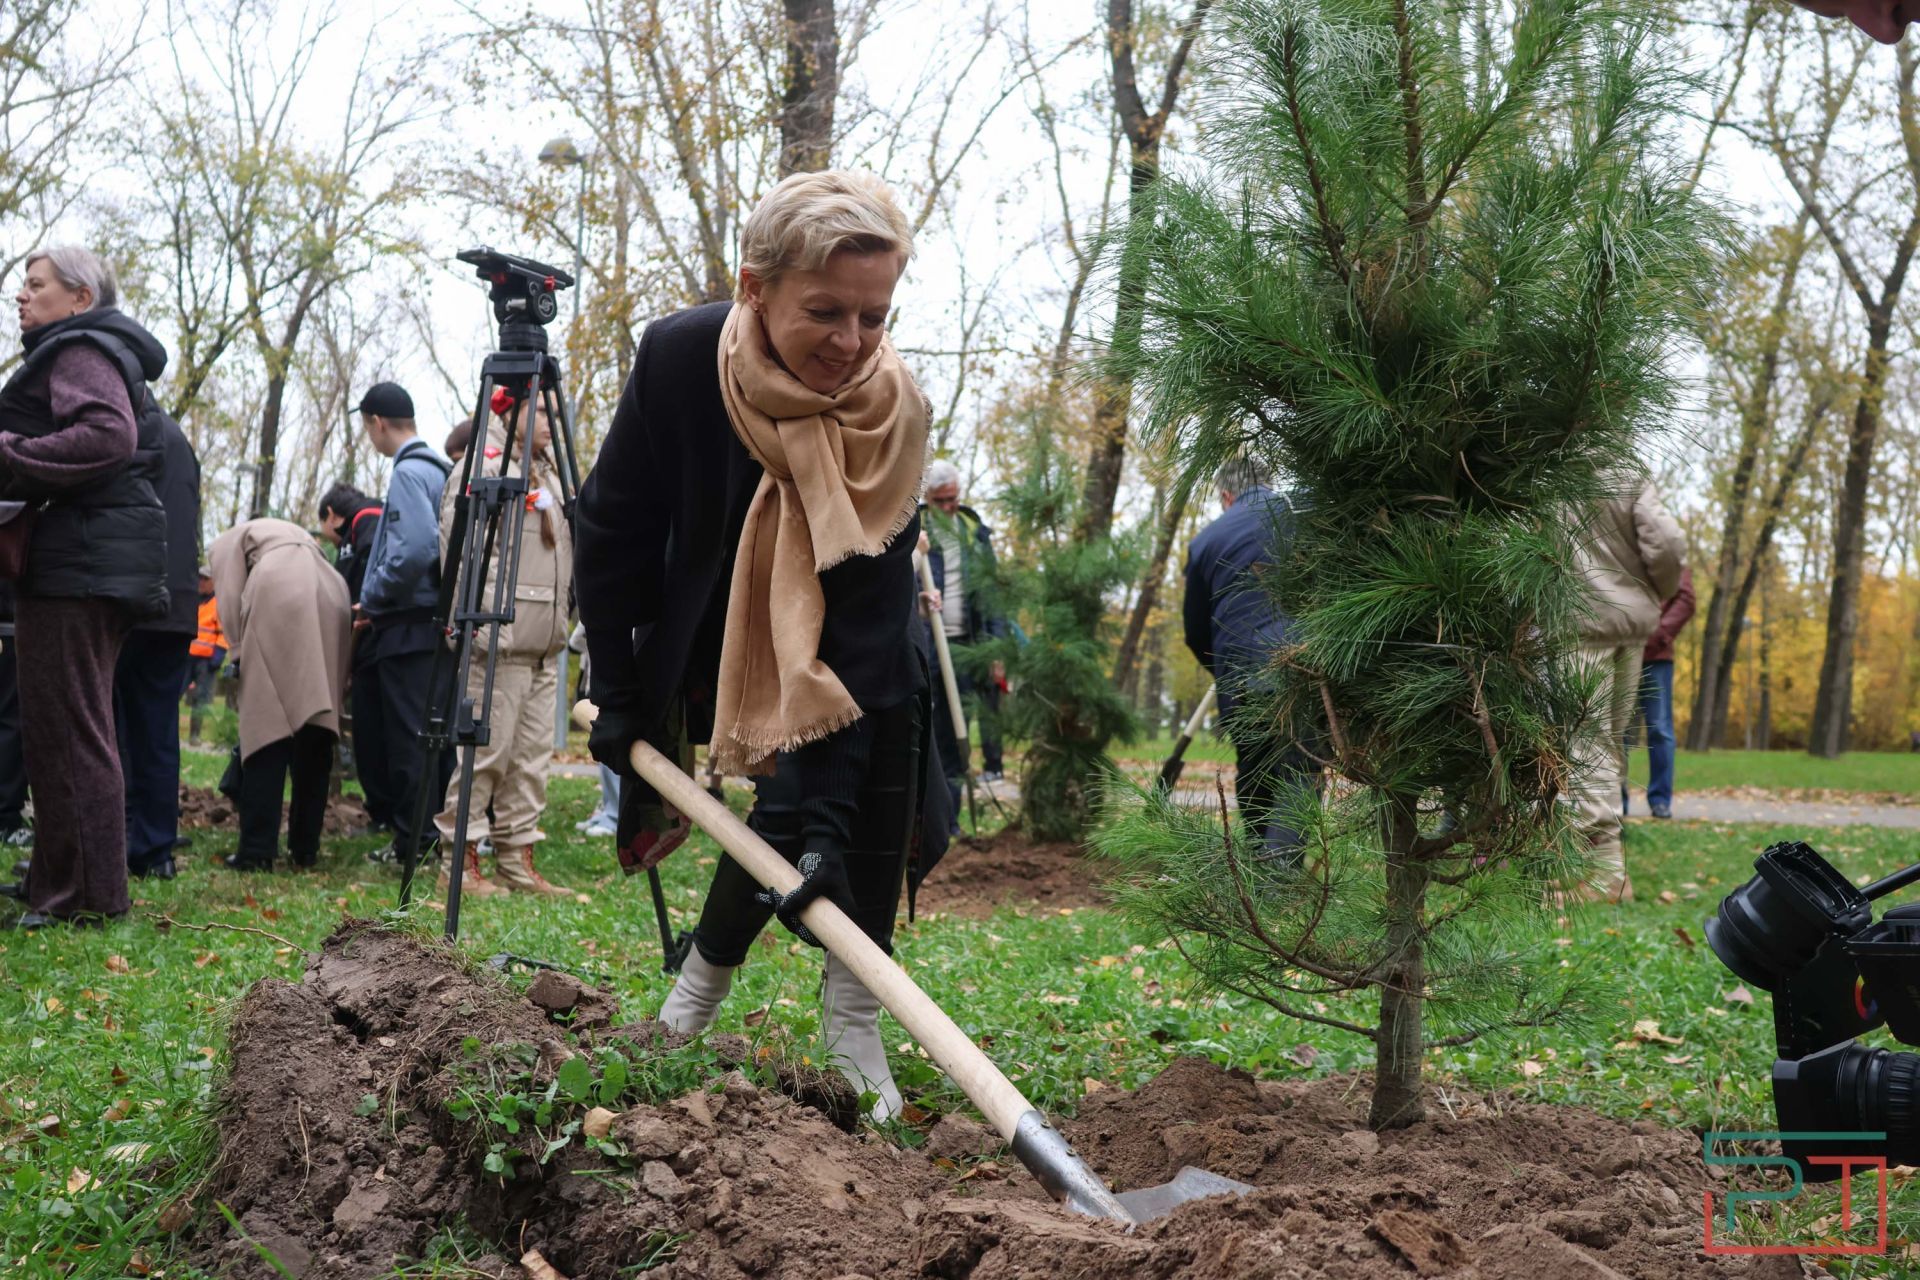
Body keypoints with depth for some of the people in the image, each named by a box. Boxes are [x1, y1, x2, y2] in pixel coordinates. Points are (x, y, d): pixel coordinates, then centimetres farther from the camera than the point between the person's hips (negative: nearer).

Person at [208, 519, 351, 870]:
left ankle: (257, 850, -8)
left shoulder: (228, 542, 26)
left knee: (266, 724, -4)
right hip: (331, 598, 5)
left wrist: (241, 651, 7)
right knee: (316, 729, 9)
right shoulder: (296, 534, 40)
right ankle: (305, 847, 9)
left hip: (277, 598, -5)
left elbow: (230, 598, 7)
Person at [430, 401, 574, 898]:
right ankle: (460, 863, -1)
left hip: (545, 643, 9)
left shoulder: (549, 472, 22)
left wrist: (562, 624, 22)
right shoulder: (482, 467, -6)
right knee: (486, 749, -7)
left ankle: (518, 862, 14)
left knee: (532, 755, 8)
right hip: (500, 635, -9)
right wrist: (485, 621, -21)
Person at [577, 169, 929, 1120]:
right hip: (710, 639, 0)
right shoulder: (678, 358, -28)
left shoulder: (891, 409, -30)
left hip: (847, 653, 1)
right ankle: (703, 978, 17)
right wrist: (618, 695, -11)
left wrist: (828, 811, -38)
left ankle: (852, 1025, -3)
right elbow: (611, 532, -14)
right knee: (786, 811, -9)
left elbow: (862, 619, -33)